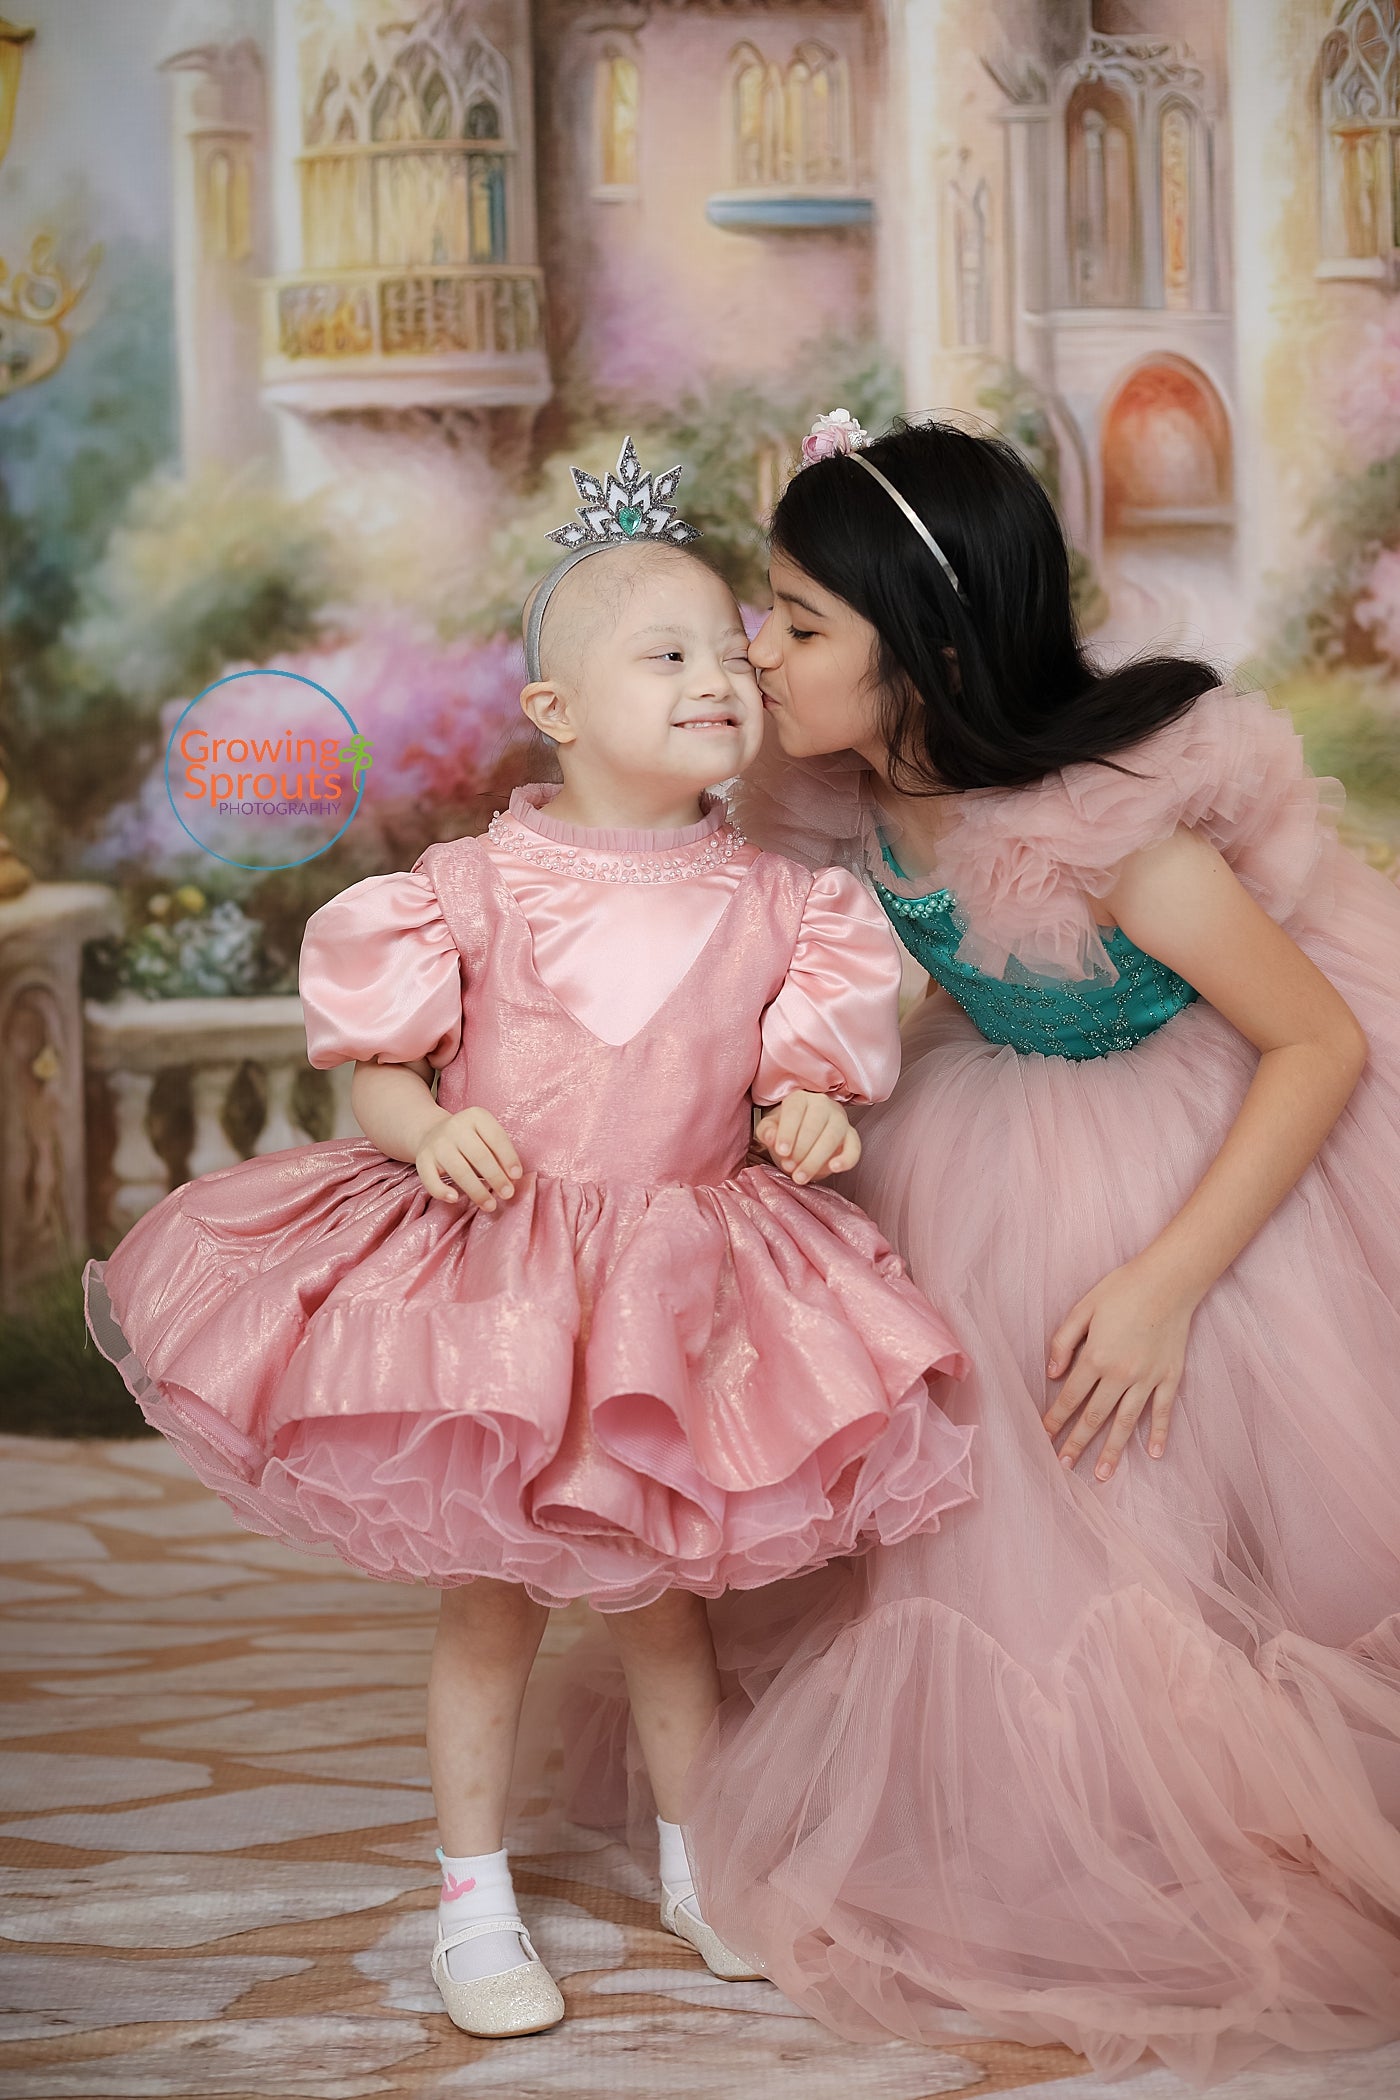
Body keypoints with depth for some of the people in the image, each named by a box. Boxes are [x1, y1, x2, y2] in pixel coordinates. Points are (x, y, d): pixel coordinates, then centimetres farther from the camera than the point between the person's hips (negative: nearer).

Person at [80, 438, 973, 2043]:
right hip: (486, 1286, -2)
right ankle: (473, 1897, 24)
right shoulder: (478, 887, -8)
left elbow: (796, 1070, 7)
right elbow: (375, 1067, -4)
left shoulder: (774, 903, -1)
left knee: (664, 1587, 15)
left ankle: (698, 1862, 36)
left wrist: (804, 1116, -15)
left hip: (679, 1294, 2)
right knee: (491, 1597, 8)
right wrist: (425, 1131, -23)